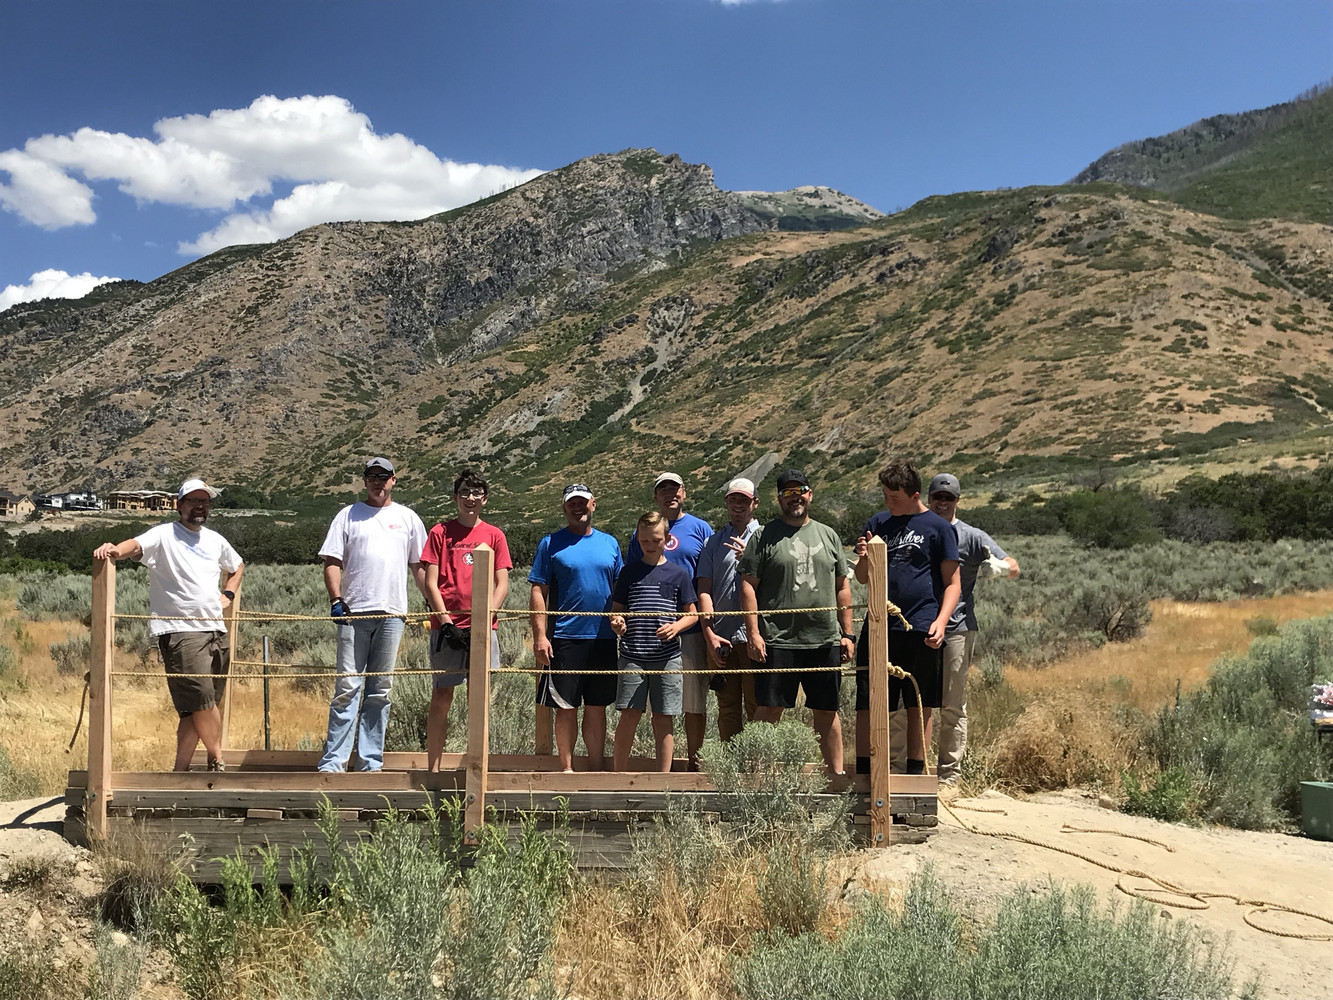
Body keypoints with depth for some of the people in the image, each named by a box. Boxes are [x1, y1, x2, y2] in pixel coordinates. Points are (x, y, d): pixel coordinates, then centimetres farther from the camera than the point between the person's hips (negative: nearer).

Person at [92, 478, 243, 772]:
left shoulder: (215, 540, 19)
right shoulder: (163, 535, 0)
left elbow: (237, 566, 38)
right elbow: (137, 545, -22)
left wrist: (228, 595, 20)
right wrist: (116, 550, -44)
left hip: (215, 629, 6)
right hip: (179, 630, -6)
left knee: (198, 708, 5)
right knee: (202, 698, -15)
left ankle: (180, 770, 12)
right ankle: (217, 760, 2)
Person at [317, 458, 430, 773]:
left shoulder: (408, 518, 14)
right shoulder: (348, 516, 9)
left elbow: (419, 566, 17)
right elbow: (332, 561, 4)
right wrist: (336, 599, -9)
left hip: (392, 613, 2)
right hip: (354, 612, -2)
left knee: (380, 690, 6)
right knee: (347, 687, -5)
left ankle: (370, 761, 11)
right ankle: (333, 761, -2)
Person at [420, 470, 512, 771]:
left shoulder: (494, 535, 10)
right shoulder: (440, 533, 6)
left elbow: (502, 584, 6)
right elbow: (430, 583, 1)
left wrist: (486, 616, -9)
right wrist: (446, 622, -9)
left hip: (484, 626, 2)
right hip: (448, 625, -2)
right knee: (441, 695, -1)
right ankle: (433, 767, 5)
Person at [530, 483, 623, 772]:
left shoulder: (609, 543, 12)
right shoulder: (551, 544, 1)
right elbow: (538, 592, -3)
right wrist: (540, 635, -10)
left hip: (604, 637, 3)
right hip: (565, 637, -3)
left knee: (597, 707, 9)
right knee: (566, 707, 2)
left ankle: (598, 770, 18)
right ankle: (567, 769, 13)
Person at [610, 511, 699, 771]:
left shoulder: (678, 574, 6)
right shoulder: (629, 572, 8)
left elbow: (691, 613, 8)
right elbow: (617, 609, 13)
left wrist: (676, 626, -12)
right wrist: (616, 622, -10)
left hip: (667, 657, 0)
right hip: (632, 656, 0)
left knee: (663, 719, 4)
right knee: (629, 715, -1)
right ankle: (620, 776, 10)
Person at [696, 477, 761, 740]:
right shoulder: (713, 542, 15)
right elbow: (704, 590, 7)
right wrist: (709, 633, -4)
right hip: (720, 637, 2)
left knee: (757, 707, -2)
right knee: (727, 707, 7)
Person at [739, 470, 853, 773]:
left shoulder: (828, 535, 14)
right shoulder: (765, 537, 2)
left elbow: (842, 587, 16)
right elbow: (748, 586, -2)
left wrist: (847, 633, 10)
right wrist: (753, 633, -10)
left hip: (825, 642, 3)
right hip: (778, 641, -3)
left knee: (827, 712, 10)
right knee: (769, 709, -1)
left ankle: (837, 773, 19)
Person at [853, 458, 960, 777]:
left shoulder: (937, 526, 2)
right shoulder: (878, 523, 13)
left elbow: (952, 582, 1)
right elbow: (862, 578, 18)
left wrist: (941, 620, -14)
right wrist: (864, 558, -5)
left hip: (920, 629, -3)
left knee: (919, 706, 5)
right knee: (867, 704, 3)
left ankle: (915, 774, 14)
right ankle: (863, 773, 12)